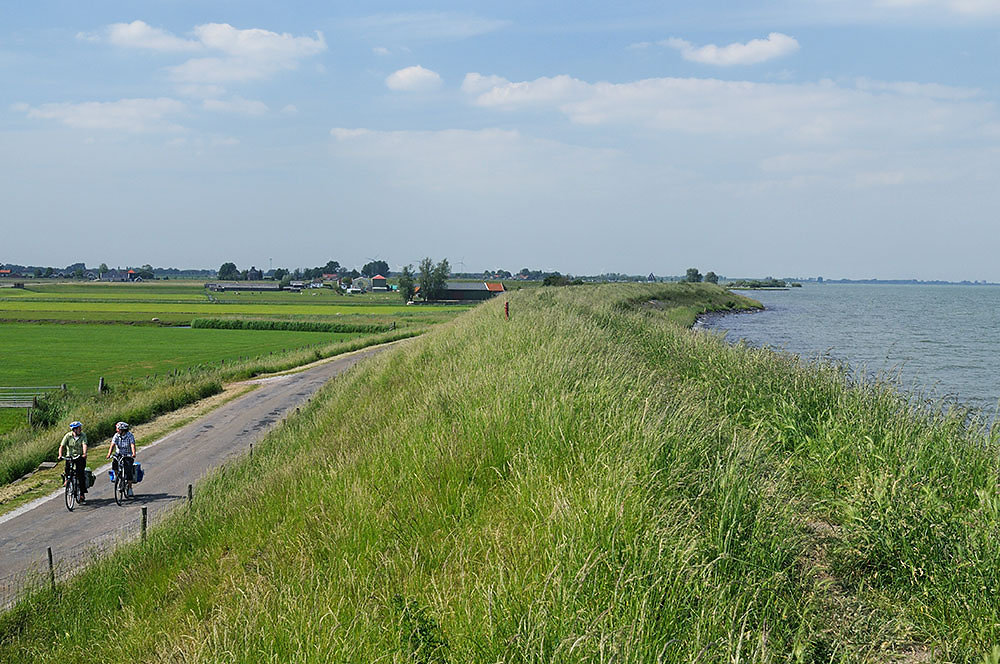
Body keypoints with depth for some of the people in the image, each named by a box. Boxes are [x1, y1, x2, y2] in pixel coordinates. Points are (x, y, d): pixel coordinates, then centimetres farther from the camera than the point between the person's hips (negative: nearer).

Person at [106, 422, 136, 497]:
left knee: (128, 470, -15)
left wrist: (134, 453, -46)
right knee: (114, 464, -26)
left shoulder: (130, 435, -15)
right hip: (119, 454, 3)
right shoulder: (116, 435, -7)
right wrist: (109, 454, -33)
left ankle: (130, 488, -2)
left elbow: (132, 445, -28)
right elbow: (112, 445, -17)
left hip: (128, 455, -3)